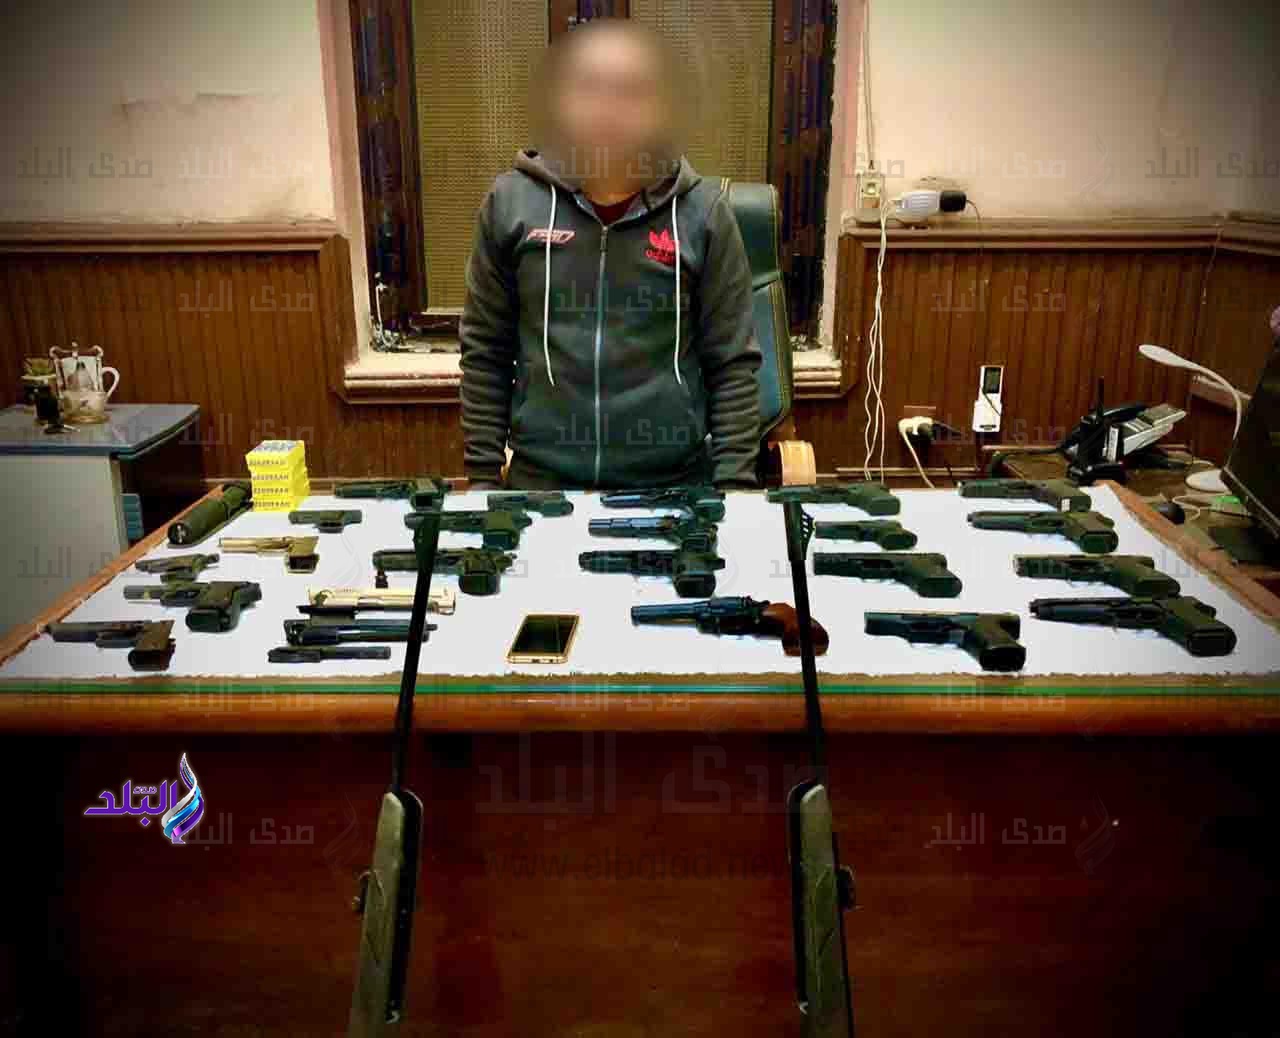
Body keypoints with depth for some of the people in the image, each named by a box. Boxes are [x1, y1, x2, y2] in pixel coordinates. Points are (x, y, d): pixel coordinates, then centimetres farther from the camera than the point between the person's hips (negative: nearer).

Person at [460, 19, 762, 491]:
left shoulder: (703, 211, -4)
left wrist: (734, 481, -7)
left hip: (675, 482, 0)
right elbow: (485, 353, 3)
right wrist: (482, 474, 2)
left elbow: (733, 362, -3)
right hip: (541, 478, 1)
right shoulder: (510, 203, -1)